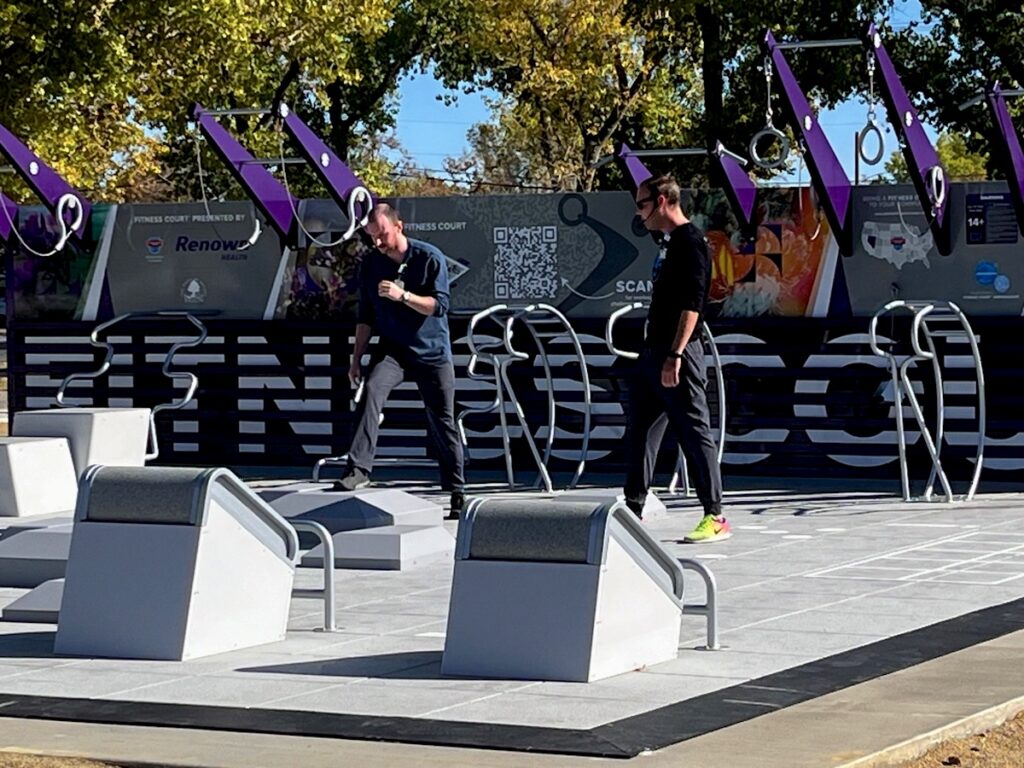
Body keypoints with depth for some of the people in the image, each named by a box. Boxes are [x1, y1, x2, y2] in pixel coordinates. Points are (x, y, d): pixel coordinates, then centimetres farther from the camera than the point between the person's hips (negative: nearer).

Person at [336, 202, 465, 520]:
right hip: (392, 348, 2)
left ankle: (457, 493, 14)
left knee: (442, 422, 2)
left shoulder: (430, 258, -10)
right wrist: (356, 358, 8)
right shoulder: (370, 263, 2)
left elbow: (439, 305, -16)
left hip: (432, 352, -2)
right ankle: (358, 469, -32)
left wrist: (403, 295, -30)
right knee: (370, 392, -26)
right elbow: (366, 314, 10)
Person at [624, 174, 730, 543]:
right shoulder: (669, 242, 18)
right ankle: (633, 511, 16)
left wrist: (675, 355, -25)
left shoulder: (691, 242, -12)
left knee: (694, 433, -7)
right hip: (654, 353, 10)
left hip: (679, 356, -10)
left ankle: (715, 517, -3)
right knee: (639, 431, 11)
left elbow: (692, 304, -20)